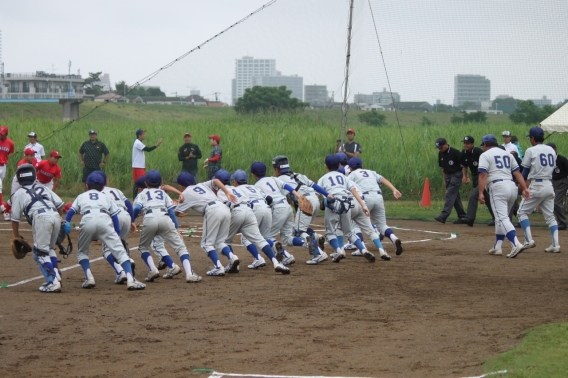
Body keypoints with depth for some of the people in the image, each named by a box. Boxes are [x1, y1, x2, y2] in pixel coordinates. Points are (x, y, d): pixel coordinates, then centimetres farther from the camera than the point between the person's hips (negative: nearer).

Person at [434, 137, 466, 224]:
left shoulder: (455, 152, -15)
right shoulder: (440, 154, 6)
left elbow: (463, 165, -11)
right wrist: (445, 179, 16)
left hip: (456, 175, -8)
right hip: (448, 176, 8)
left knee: (450, 195, -15)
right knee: (455, 196, 10)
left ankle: (443, 216, -23)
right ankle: (462, 216, 19)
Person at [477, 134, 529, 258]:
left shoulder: (485, 155, 3)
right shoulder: (507, 154, 22)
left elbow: (483, 175, -9)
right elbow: (517, 173, 13)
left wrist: (480, 193, -14)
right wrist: (524, 188, 7)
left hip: (498, 187, -7)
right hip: (512, 186, 7)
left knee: (502, 219, -14)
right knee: (501, 218, 19)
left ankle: (516, 244, -32)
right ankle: (497, 247, 20)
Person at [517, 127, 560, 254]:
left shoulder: (531, 151, -6)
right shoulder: (551, 150, 11)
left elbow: (525, 171, -2)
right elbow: (553, 168, 14)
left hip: (536, 186, -6)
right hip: (549, 185, 6)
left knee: (522, 212, 5)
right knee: (550, 216, 10)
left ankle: (529, 240, -10)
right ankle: (555, 245, -2)